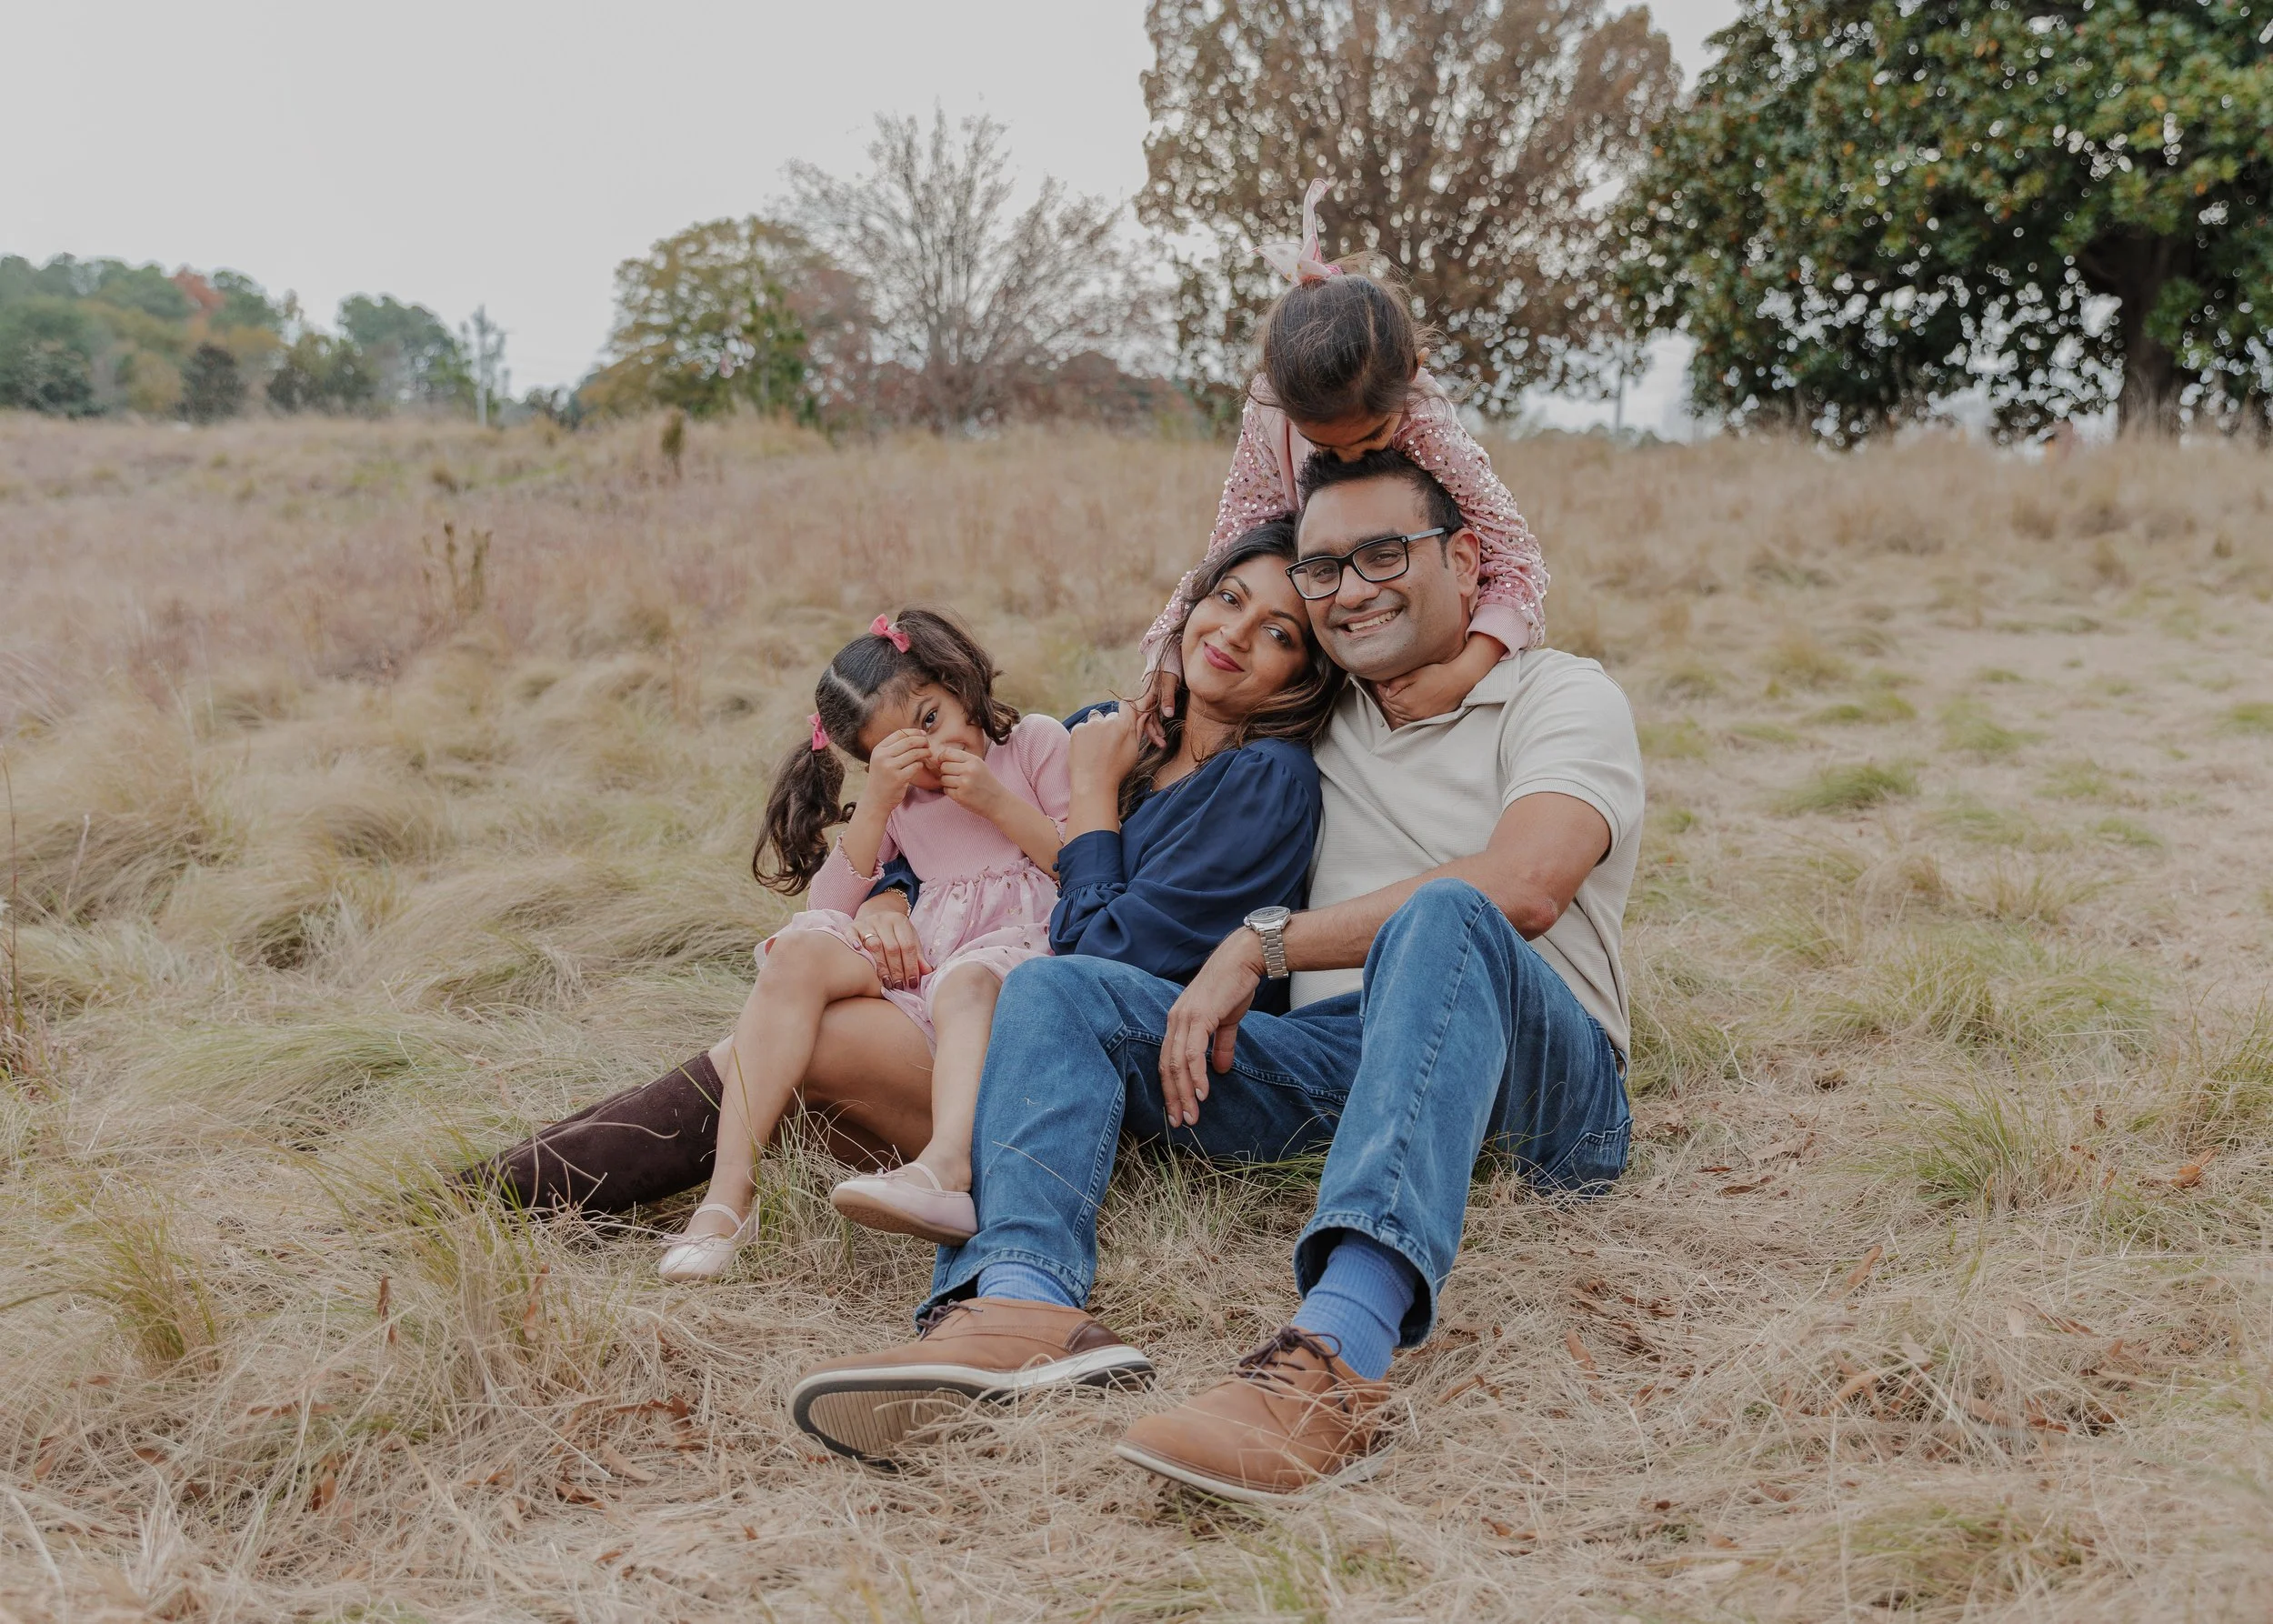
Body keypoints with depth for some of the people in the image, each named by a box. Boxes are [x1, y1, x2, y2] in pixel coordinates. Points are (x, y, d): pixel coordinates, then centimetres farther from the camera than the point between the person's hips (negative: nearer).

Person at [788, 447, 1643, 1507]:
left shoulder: (1559, 694, 5)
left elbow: (1524, 886, -17)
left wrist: (1264, 943, -16)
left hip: (1533, 1080, -5)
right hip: (1333, 1056, 5)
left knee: (1444, 918, -37)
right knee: (1055, 989, -10)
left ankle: (1335, 1355, -57)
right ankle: (1020, 1303, -39)